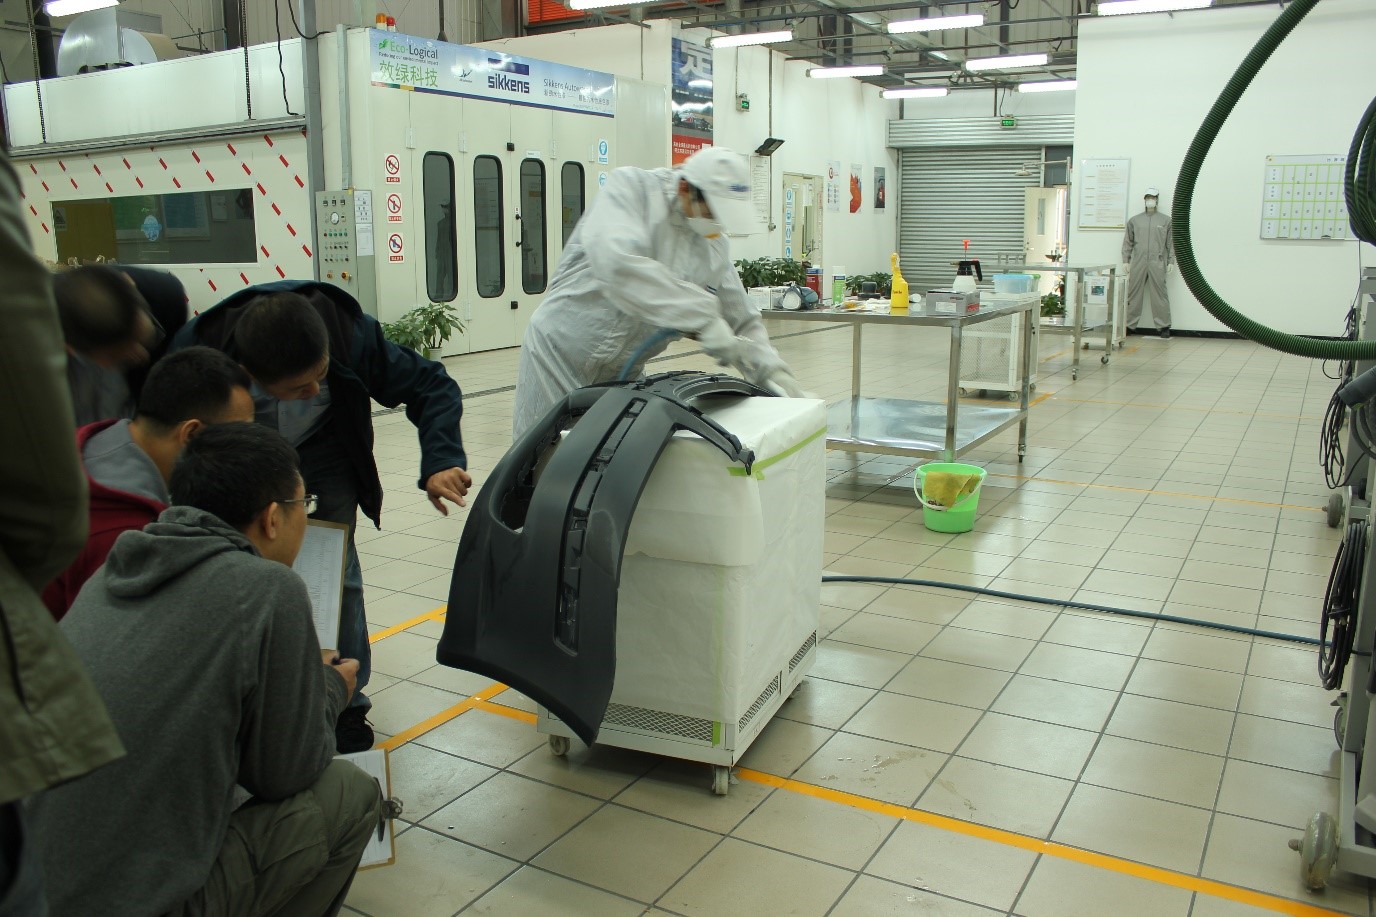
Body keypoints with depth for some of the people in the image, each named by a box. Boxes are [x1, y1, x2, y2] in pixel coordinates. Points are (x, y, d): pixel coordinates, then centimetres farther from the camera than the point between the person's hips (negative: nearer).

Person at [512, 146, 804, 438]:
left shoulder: (714, 247, 2)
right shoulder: (629, 187, -16)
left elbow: (742, 319, 10)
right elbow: (618, 262, -35)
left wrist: (771, 370, -9)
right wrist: (701, 317, -38)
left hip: (624, 372, 6)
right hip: (559, 356, -5)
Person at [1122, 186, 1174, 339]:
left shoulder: (1166, 220, 11)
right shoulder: (1134, 220, 13)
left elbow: (1171, 243, 10)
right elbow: (1128, 242, 14)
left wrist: (1171, 261, 3)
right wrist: (1126, 260, 7)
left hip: (1157, 263, -1)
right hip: (1137, 263, 1)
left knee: (1159, 294, -4)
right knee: (1133, 294, 1)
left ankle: (1163, 326, 1)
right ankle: (1130, 325, 7)